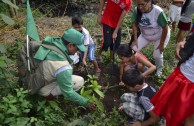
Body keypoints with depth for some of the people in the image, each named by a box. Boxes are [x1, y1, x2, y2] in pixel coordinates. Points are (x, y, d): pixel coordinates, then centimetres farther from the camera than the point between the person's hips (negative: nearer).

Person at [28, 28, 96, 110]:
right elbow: (68, 93, -28)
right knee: (79, 81, -16)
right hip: (42, 88, -8)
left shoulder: (52, 41, -17)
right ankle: (50, 94, -3)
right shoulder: (63, 68, -38)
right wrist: (86, 103, -14)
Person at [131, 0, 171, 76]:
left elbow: (165, 28, -25)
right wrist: (135, 40, -13)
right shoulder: (137, 10, -26)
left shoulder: (158, 12, -35)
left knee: (157, 55, -7)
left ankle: (159, 70, 26)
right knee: (134, 49, -9)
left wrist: (161, 44, -17)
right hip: (145, 35, 4)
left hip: (160, 36, -3)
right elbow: (134, 24, -12)